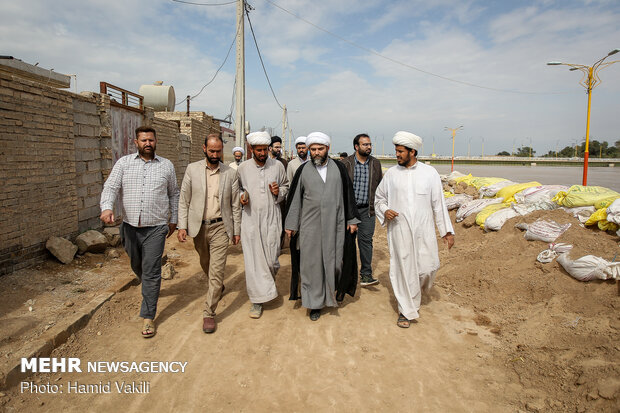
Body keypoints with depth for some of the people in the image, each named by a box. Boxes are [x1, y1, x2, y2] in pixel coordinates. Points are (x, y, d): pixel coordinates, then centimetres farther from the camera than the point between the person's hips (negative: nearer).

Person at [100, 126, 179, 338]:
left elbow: (174, 194, 13)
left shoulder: (166, 166, 5)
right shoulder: (124, 163, 4)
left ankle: (148, 317, 7)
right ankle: (150, 289, 50)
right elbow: (110, 187, -5)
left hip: (156, 228, -2)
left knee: (151, 272, -3)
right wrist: (107, 207, -24)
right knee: (137, 266, 19)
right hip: (130, 226, 2)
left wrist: (173, 219, 12)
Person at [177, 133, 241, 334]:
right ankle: (218, 288, 49)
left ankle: (209, 313, 5)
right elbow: (184, 200, 3)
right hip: (198, 227, 2)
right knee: (206, 265, 20)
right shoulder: (192, 169, 1)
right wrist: (182, 226, -4)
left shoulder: (230, 173, -1)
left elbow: (235, 205, 3)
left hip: (220, 228, -2)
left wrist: (236, 231, 3)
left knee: (216, 271, -5)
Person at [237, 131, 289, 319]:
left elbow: (286, 186, 16)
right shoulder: (243, 167, 3)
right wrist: (241, 197, -5)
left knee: (271, 257, 3)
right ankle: (257, 299, 8)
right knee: (253, 259, -3)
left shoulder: (277, 166, 4)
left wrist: (279, 192, -5)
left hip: (271, 218, 1)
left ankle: (268, 281, 38)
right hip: (250, 219, 0)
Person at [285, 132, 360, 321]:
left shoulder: (339, 168, 5)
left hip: (335, 225, 1)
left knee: (334, 260, 6)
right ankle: (315, 302, 17)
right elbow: (294, 199, 6)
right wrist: (291, 224, 4)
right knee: (312, 262, 4)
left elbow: (348, 194, 8)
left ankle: (333, 293, 31)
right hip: (310, 226, 0)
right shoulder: (303, 170, 3)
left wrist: (352, 219, 5)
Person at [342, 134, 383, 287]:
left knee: (366, 240, -2)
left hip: (367, 209, 1)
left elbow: (380, 185, 14)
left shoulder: (375, 163, 8)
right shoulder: (346, 163, -1)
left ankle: (366, 274, 4)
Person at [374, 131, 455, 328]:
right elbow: (379, 198, 14)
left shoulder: (429, 173, 1)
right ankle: (406, 310, 19)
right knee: (402, 269, 3)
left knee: (428, 267, 1)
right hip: (399, 231, 0)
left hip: (423, 230, 0)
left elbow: (438, 203, 3)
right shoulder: (391, 173, 3)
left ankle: (419, 287, 38)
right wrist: (385, 210, -8)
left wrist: (447, 231, 2)